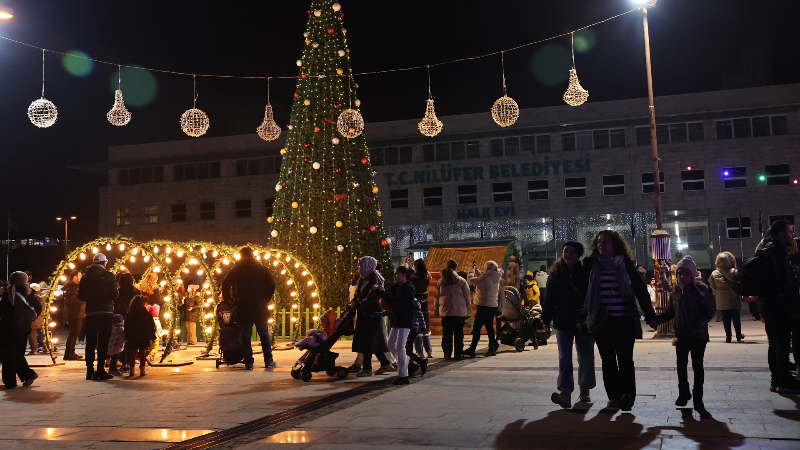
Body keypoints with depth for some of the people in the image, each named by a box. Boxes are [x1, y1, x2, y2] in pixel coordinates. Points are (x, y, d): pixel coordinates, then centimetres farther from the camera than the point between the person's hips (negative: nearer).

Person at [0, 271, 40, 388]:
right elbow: (38, 308, 5)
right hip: (24, 329, 4)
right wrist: (30, 318, 15)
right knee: (19, 355, 18)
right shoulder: (28, 294, 2)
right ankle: (28, 374, 6)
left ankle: (10, 382, 3)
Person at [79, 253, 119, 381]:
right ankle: (100, 371, -1)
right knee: (103, 342, 1)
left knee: (90, 342, 10)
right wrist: (118, 289, 11)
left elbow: (81, 296, 6)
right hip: (105, 313, -3)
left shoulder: (85, 277, 4)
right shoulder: (108, 276, -6)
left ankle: (90, 371, 12)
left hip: (90, 313, 3)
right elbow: (114, 294, -9)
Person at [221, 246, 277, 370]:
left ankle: (248, 363, 3)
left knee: (245, 336, 4)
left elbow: (225, 285, -8)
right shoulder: (263, 270, 4)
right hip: (260, 308, 1)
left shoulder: (236, 270, 0)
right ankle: (269, 361, 11)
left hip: (243, 308, -1)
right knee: (264, 335, 12)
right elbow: (271, 286, 3)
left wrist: (229, 299, 6)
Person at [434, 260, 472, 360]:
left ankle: (447, 354, 7)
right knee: (458, 333, 6)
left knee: (447, 333, 6)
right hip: (459, 311, -2)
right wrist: (469, 309, 12)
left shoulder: (440, 281, 3)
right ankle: (458, 353, 8)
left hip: (445, 311, 2)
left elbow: (436, 297, 8)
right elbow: (467, 296, 1)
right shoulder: (461, 281, -4)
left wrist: (436, 310, 17)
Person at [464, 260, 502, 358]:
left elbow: (470, 280, -14)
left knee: (476, 327, -5)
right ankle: (491, 349, 17)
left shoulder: (485, 278, -19)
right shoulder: (496, 278, 9)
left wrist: (472, 270, 3)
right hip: (493, 306, 9)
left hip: (484, 306, -9)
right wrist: (476, 271, 18)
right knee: (489, 327, 15)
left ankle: (472, 349, -4)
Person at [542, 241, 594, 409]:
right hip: (563, 321, 1)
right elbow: (550, 298, 4)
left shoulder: (586, 272, -3)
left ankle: (585, 390, 26)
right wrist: (546, 318, 2)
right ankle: (565, 393, -16)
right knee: (564, 358, -8)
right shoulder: (556, 273, 3)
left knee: (585, 358, 10)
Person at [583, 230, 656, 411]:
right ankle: (614, 396, 15)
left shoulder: (625, 264, 0)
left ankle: (628, 394, -2)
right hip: (601, 322, 2)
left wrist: (649, 314, -3)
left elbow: (640, 289, 0)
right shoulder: (591, 264, 4)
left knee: (625, 360, -6)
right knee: (608, 361, 8)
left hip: (624, 321, -2)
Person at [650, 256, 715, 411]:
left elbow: (709, 312, -12)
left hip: (698, 336, -4)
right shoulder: (675, 293, 5)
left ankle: (698, 398, 13)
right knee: (681, 365, 12)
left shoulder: (701, 291, -10)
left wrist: (698, 324, -25)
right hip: (681, 336, 5)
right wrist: (657, 320, -2)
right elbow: (670, 312, 12)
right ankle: (684, 393, 29)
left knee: (697, 366, 3)